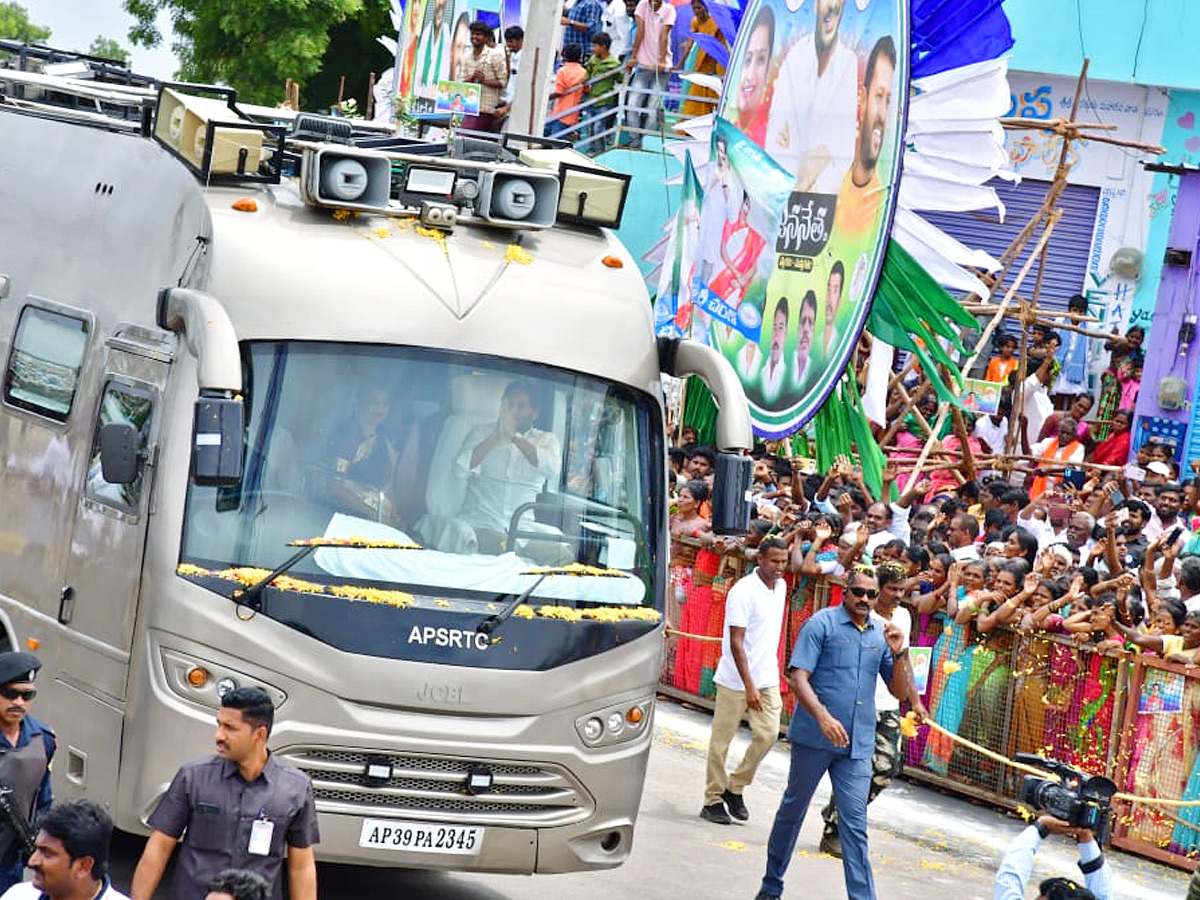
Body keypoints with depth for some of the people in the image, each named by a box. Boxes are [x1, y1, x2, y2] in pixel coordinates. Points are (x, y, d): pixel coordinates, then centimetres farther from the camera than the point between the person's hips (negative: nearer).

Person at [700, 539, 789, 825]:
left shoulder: (781, 586, 7)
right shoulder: (743, 592, -16)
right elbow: (736, 643, -19)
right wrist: (749, 687, -25)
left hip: (767, 679, 6)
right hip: (736, 680, -6)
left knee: (768, 734, -5)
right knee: (721, 741, 3)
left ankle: (735, 787, 12)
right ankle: (713, 800, 12)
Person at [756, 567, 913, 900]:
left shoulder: (881, 633, 10)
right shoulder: (822, 623, -5)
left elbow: (900, 691, 12)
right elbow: (797, 677, -12)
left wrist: (898, 653, -5)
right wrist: (824, 717, -25)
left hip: (857, 744, 3)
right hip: (814, 736, -3)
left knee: (855, 823, -2)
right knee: (793, 810, 11)